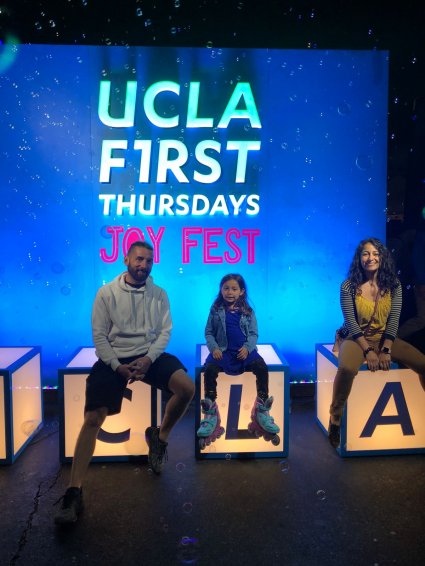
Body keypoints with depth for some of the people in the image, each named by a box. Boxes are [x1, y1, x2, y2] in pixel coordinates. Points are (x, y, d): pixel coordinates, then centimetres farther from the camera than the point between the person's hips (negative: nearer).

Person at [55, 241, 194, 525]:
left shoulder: (159, 294, 6)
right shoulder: (107, 293, 0)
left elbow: (165, 331, 2)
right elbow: (99, 335, -2)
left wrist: (149, 358, -15)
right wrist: (118, 365, -15)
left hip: (150, 355, 2)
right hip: (114, 358, -1)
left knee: (187, 387, -22)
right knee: (92, 419, -15)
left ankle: (160, 435, 6)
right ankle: (74, 492, -8)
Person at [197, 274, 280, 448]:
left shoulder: (248, 311, 8)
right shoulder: (216, 310, 7)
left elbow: (253, 333, 6)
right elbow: (209, 332, 7)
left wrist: (247, 347, -13)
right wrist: (214, 348, -11)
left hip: (244, 351, 1)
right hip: (222, 351, 0)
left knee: (261, 367, -27)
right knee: (209, 368, -30)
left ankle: (262, 411, -11)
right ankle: (210, 414, -18)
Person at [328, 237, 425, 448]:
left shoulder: (393, 285, 0)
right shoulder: (349, 286, -9)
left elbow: (393, 321, -4)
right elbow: (351, 323, -11)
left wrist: (386, 350, -16)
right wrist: (368, 350, -20)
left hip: (385, 338, 4)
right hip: (357, 339, -4)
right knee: (347, 368, -36)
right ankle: (335, 417, -14)